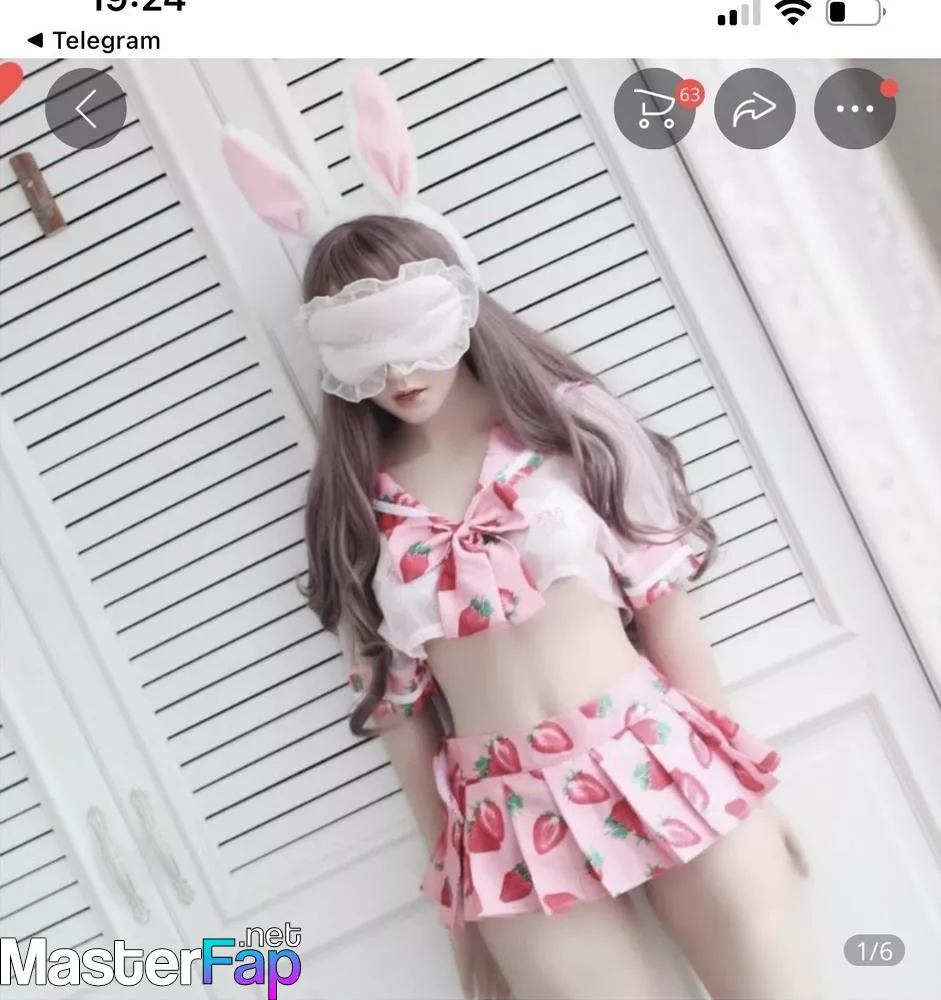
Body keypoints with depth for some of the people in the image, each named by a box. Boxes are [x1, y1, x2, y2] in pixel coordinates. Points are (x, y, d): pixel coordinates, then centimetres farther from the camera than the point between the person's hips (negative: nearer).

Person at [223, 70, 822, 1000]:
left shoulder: (570, 422, 3)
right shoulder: (354, 508, 5)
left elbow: (663, 600, 3)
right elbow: (393, 698, 6)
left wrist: (736, 773, 5)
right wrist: (456, 888, 9)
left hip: (655, 749, 0)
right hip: (507, 811, 0)